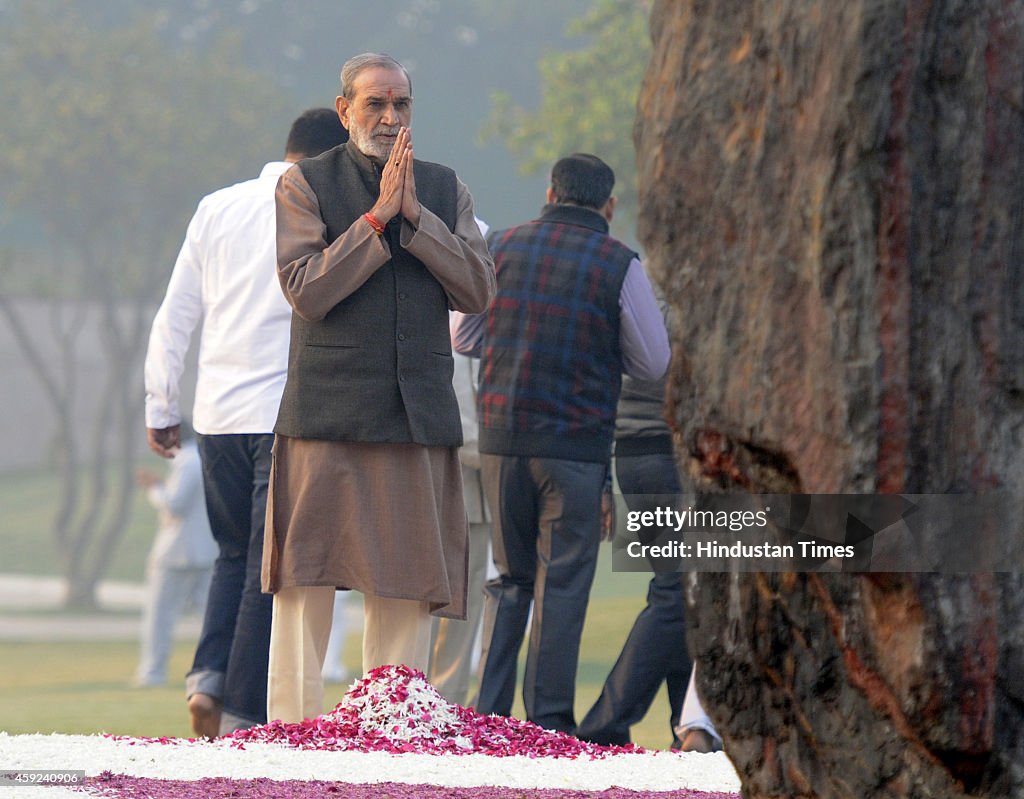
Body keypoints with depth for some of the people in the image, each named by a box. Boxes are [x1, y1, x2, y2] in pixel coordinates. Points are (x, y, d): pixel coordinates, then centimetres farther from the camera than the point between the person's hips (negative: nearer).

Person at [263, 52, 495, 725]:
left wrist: (415, 214, -6)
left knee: (407, 596, 1)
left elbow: (479, 291, 3)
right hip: (326, 413, -3)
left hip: (419, 414, 3)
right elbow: (307, 290, -8)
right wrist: (377, 216, -12)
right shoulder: (305, 184, 4)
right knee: (306, 586, -5)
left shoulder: (445, 190, 14)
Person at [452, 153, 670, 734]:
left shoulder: (505, 247, 4)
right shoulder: (618, 263, -4)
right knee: (563, 583, 2)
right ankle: (549, 720, 0)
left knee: (510, 579, 13)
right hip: (576, 442, -3)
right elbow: (653, 363, 3)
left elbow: (462, 339, 11)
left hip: (501, 437, 3)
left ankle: (489, 714, 8)